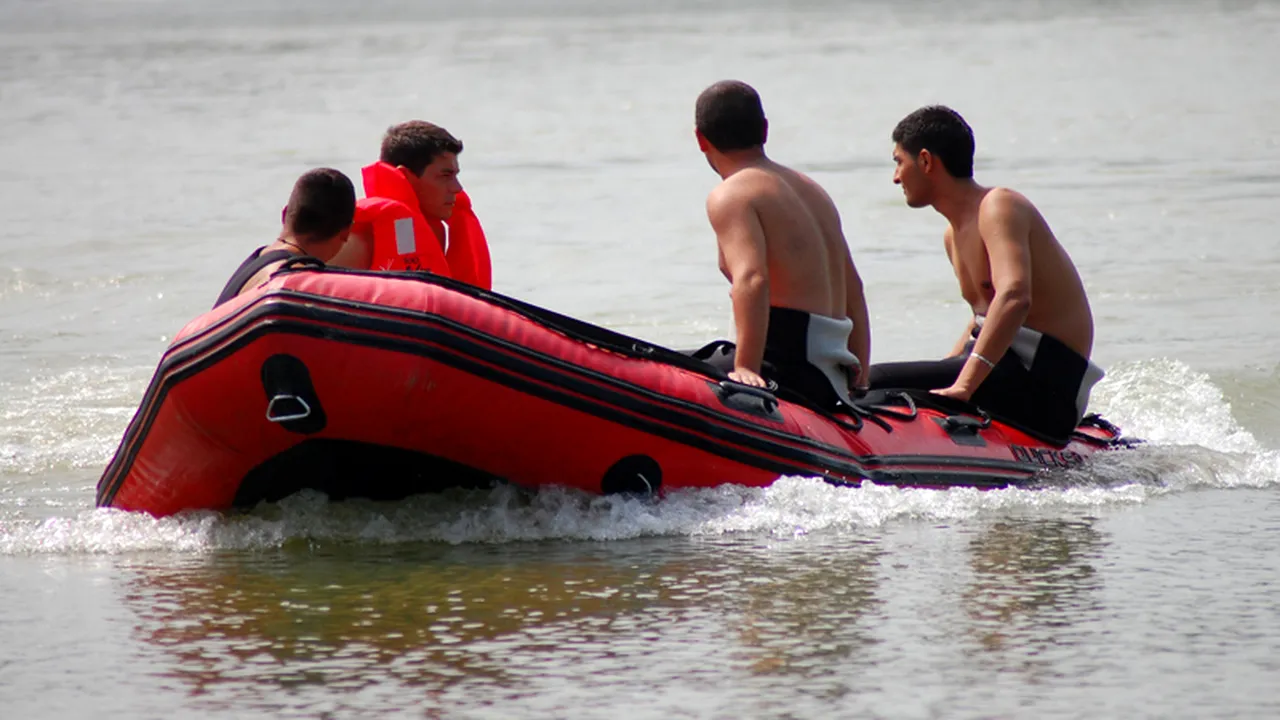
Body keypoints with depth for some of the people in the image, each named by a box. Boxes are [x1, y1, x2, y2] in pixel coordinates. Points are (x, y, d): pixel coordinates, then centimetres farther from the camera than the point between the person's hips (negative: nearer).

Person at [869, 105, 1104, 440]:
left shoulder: (998, 206, -11)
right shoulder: (954, 235, 18)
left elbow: (1014, 298, -28)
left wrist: (962, 386, -37)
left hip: (1041, 386, -10)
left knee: (877, 383, -23)